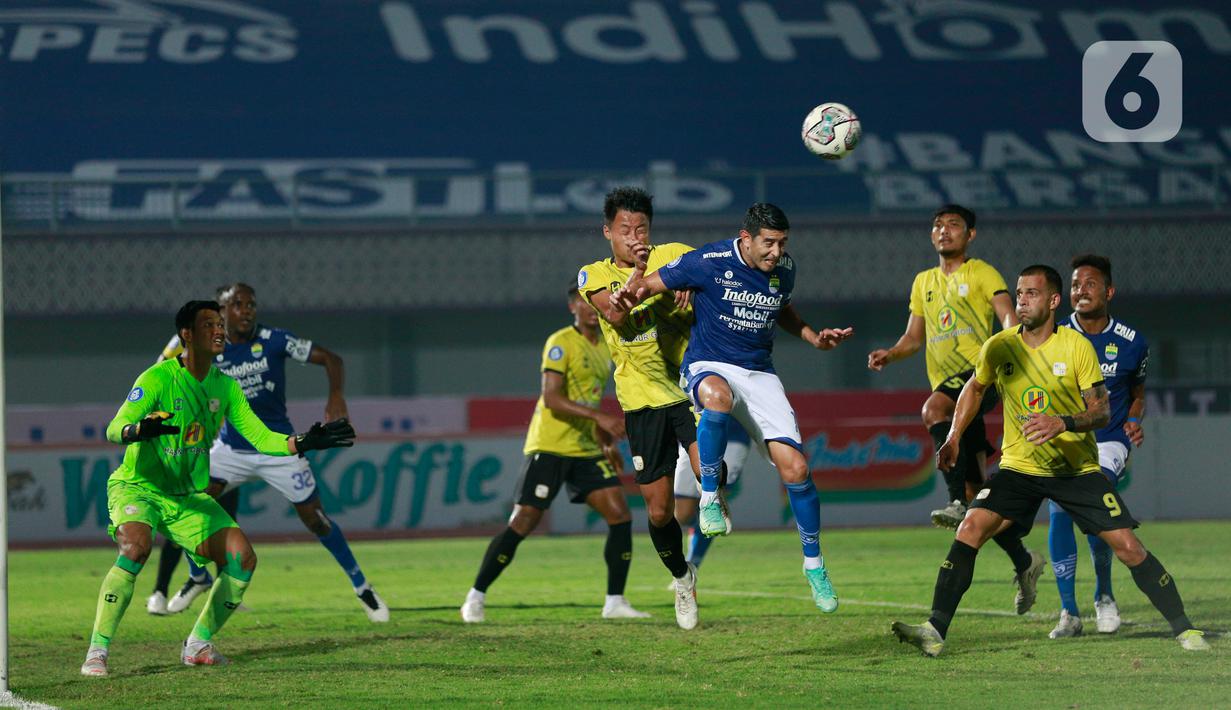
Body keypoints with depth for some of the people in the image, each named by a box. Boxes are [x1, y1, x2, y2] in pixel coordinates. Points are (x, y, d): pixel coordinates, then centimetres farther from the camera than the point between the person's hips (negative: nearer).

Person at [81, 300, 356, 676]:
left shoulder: (225, 387, 3)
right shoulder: (158, 379, -16)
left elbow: (260, 436, 2)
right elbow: (114, 429, -25)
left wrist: (305, 442, -14)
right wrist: (139, 430, -48)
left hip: (189, 497, 6)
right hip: (138, 487, -6)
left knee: (242, 558, -10)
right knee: (136, 547, -34)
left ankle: (198, 644, 7)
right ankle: (97, 652, -26)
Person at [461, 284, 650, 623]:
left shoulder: (604, 349, 15)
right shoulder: (561, 343, -10)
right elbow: (551, 398, -20)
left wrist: (607, 444, 21)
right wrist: (600, 417, -26)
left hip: (585, 451, 8)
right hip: (550, 446, -8)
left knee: (620, 515, -4)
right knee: (524, 522, -10)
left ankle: (615, 602, 3)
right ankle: (476, 597, 0)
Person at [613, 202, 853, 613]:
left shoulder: (784, 269, 3)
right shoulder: (708, 263, -13)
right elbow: (651, 285, -5)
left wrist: (814, 339, 13)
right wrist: (630, 294, -28)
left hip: (759, 374, 4)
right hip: (708, 366, -4)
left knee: (795, 468, -10)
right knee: (717, 396, -44)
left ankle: (813, 564, 9)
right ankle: (708, 498, -26)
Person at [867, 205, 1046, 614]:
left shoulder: (981, 273, 4)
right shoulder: (923, 283, 22)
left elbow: (1009, 317, -8)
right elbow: (914, 338, 25)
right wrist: (889, 355, 5)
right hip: (946, 384, 6)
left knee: (934, 409, -38)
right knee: (976, 493, 3)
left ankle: (960, 502, -40)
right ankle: (1024, 562, 15)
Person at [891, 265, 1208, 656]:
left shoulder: (1077, 347, -11)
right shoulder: (998, 348, -3)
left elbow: (1102, 411, -12)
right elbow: (975, 387, 18)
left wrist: (1063, 423, -30)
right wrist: (954, 437, 8)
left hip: (1078, 468, -2)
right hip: (1019, 466, 2)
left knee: (1128, 547, -8)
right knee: (970, 529, -19)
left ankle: (1183, 630, 8)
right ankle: (935, 631, -20)